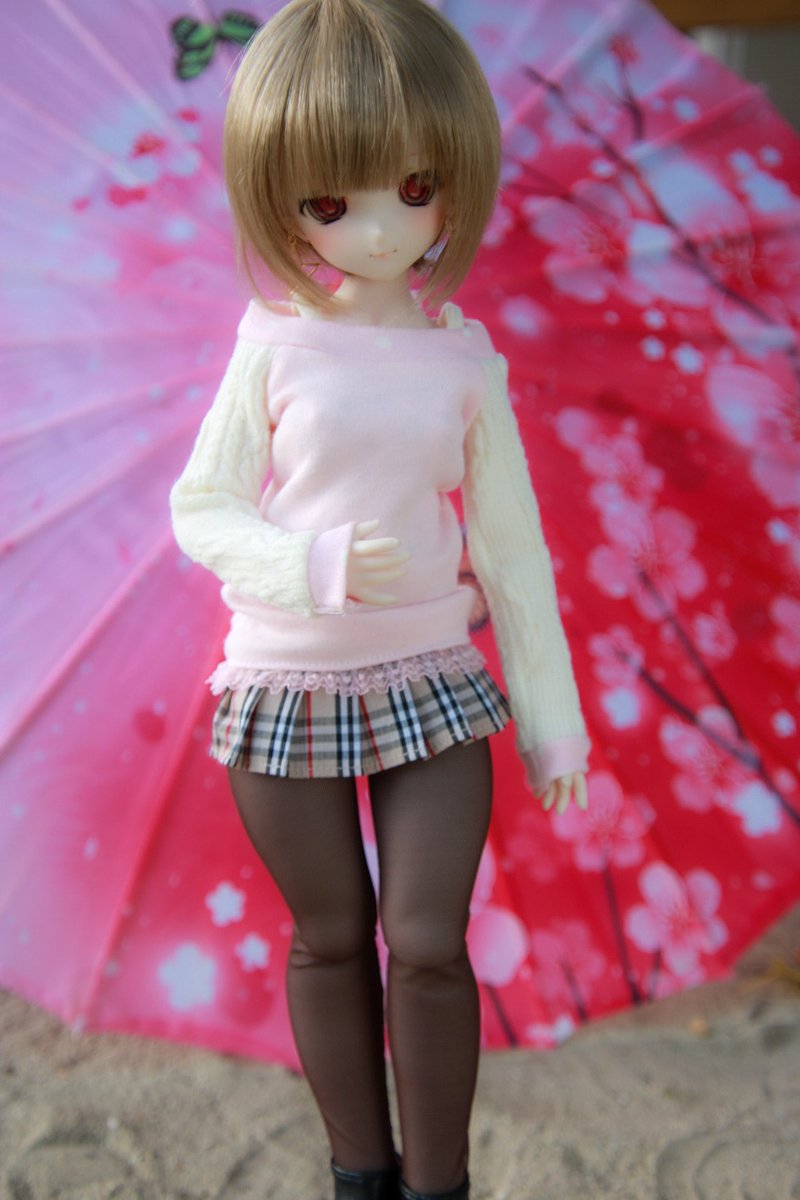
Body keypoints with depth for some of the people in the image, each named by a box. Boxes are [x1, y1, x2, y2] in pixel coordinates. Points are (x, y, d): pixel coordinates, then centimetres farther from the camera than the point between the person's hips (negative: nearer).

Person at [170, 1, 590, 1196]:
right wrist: (316, 568, -22)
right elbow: (201, 510, -3)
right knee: (331, 939, 13)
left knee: (428, 943, 0)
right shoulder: (275, 344, -7)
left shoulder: (465, 358, -4)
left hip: (432, 679, 0)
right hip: (283, 681, 0)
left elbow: (511, 545, 2)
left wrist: (554, 719, 4)